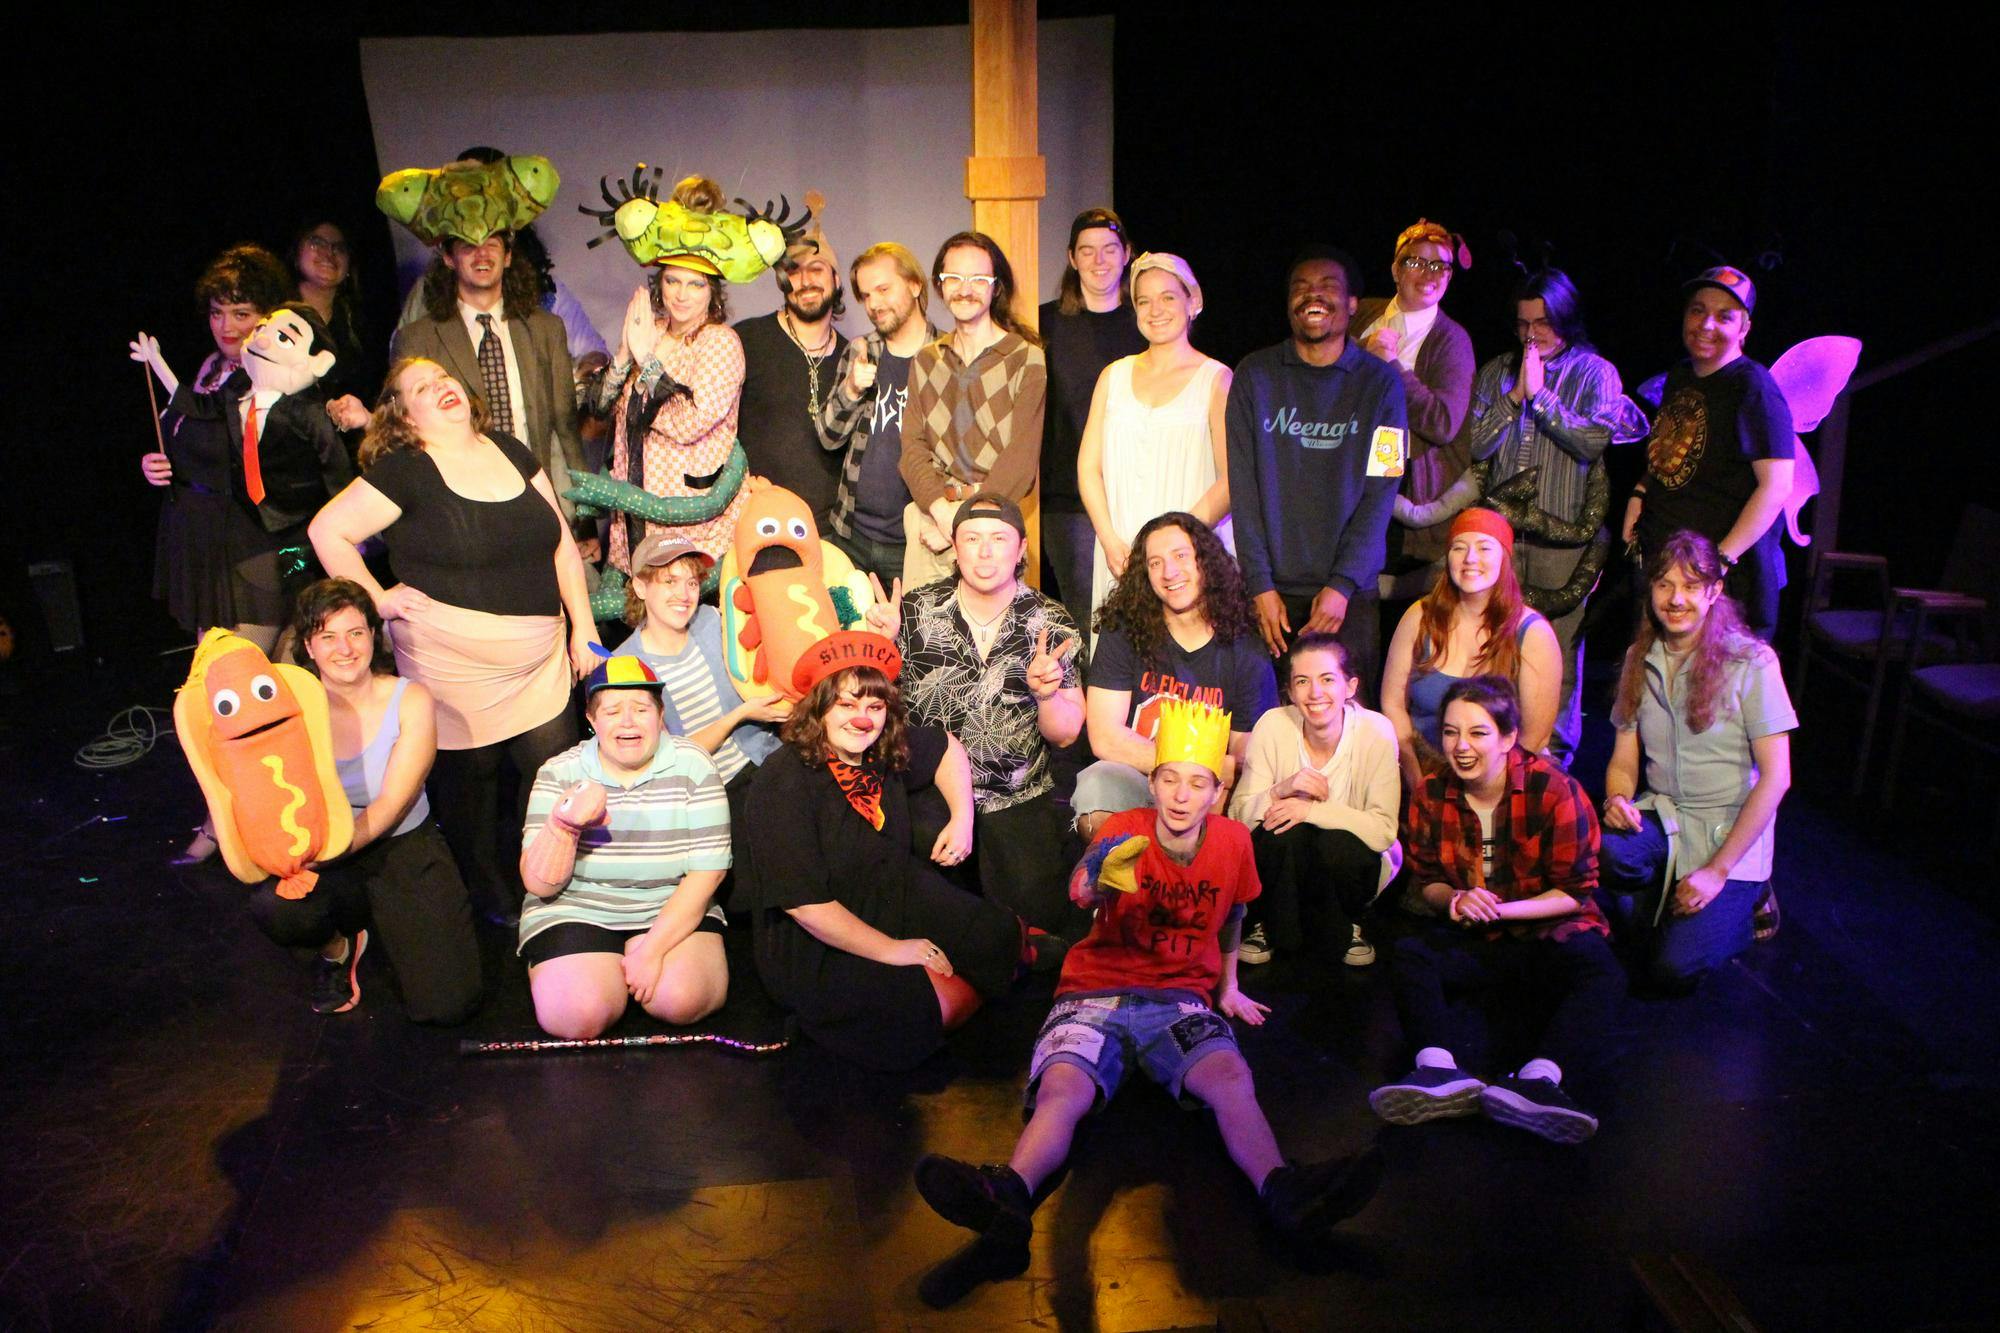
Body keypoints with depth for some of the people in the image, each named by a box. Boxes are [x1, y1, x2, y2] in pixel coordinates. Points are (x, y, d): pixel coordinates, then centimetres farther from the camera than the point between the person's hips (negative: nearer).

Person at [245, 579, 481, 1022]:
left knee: (447, 1005, -14)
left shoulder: (410, 700, -8)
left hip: (405, 848, -1)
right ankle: (338, 945, 3)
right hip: (328, 856, 1)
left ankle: (382, 921, 19)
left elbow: (392, 803, -14)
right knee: (272, 904, -35)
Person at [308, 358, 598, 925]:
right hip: (454, 661, -4)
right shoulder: (404, 471, -6)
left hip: (539, 660, 4)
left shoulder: (510, 452, 10)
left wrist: (583, 625, 8)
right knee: (470, 773, 6)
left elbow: (561, 541, 12)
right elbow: (327, 531, -6)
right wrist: (377, 599, -8)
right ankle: (488, 894, 27)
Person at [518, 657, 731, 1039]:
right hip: (574, 914, 0)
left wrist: (652, 950, -17)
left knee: (681, 999, -27)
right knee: (578, 1015, -25)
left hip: (673, 911, 0)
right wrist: (564, 824, -30)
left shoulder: (692, 766, -5)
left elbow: (706, 872, -8)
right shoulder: (559, 773, -4)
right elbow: (539, 884, -9)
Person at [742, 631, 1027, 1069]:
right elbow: (803, 903, -24)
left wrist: (962, 820, 7)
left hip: (897, 901, 7)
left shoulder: (890, 751, -1)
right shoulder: (783, 782, -22)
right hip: (815, 946, -7)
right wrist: (892, 951, -19)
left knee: (1001, 937, -8)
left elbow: (947, 747, 22)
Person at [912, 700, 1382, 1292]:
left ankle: (1282, 1191, -47)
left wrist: (1228, 988, 31)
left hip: (1181, 1000, 2)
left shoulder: (1232, 840, 4)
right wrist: (1099, 876, -50)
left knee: (1231, 1078, -31)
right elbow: (1080, 891, -26)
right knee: (1062, 1088, -31)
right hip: (1097, 993, -2)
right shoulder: (1125, 831, -4)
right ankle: (1011, 1194, -52)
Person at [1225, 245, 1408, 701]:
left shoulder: (1380, 382, 2)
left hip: (1348, 594, 0)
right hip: (1271, 588, 0)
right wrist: (1260, 584, -8)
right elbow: (1243, 486, -1)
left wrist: (1342, 586, -12)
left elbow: (1380, 493, -2)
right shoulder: (1255, 375, 4)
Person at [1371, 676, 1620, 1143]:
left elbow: (1576, 892, -10)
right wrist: (1454, 900, -18)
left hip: (1549, 931, -2)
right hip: (1473, 940, 3)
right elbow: (1425, 880, 7)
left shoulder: (1554, 789, -13)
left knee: (1602, 976, -34)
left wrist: (1499, 909, -24)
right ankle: (1439, 1070, -48)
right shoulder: (1431, 795, -3)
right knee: (1408, 956, -25)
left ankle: (1537, 1078, -55)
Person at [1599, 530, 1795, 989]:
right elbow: (1624, 759, 7)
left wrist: (1718, 870, -17)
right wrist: (1617, 801, -18)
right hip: (1661, 817, 4)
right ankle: (1661, 908, 2)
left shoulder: (1752, 662, -11)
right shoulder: (1640, 659, 3)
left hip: (1730, 829, -3)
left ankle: (1738, 903, 14)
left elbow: (1775, 778, -13)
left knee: (1673, 970, -19)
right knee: (1607, 847, -33)